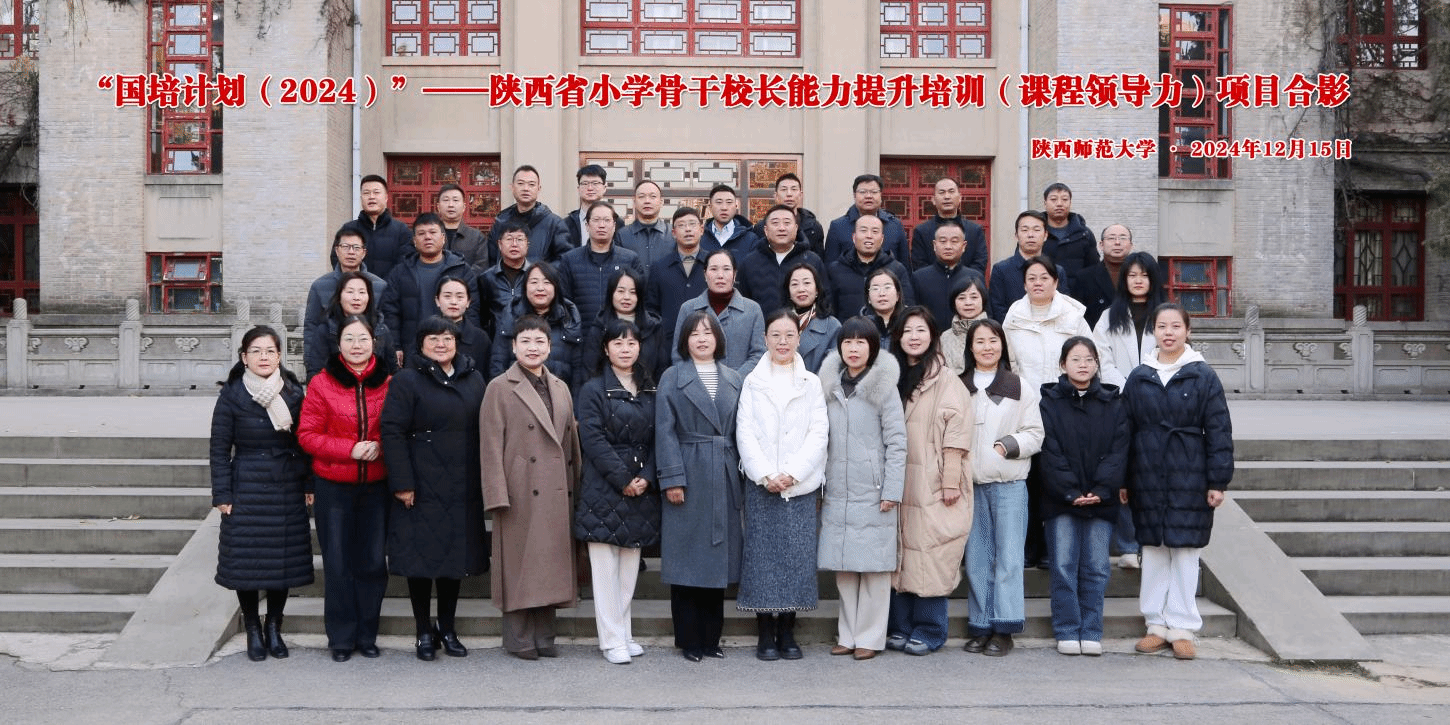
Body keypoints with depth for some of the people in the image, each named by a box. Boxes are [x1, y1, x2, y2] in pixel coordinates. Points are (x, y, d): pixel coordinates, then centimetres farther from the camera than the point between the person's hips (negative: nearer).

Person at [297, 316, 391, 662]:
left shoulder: (387, 383, 1)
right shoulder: (321, 383, -5)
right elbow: (307, 435, -6)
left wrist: (380, 447, -11)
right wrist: (350, 449, -17)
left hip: (376, 487, 2)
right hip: (333, 488, -2)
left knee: (373, 563, 7)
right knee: (338, 564, 6)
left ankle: (367, 634, 22)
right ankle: (341, 637, 19)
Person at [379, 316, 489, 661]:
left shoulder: (474, 379, 11)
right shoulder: (407, 380, -4)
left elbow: (483, 430, 14)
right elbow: (392, 432, -9)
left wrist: (483, 480, 9)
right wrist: (402, 483, -14)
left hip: (462, 491, 4)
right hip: (421, 490, -4)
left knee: (456, 557, 9)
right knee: (422, 558, 2)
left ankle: (448, 629, 22)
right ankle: (424, 632, 15)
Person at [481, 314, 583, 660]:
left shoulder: (560, 388, 15)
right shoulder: (500, 388, -2)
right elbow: (491, 446, -6)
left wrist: (574, 486, 10)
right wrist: (498, 495, -13)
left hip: (555, 493, 5)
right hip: (520, 491, -5)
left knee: (551, 561, 8)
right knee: (519, 564, 0)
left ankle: (544, 636, 17)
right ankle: (519, 638, 10)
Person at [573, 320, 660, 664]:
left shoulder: (650, 392, 13)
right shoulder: (593, 390, -2)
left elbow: (655, 440, 8)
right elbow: (594, 440, -10)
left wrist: (646, 478, -7)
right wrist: (623, 480, -15)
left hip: (641, 490, 5)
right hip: (604, 491, -5)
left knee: (630, 565, 9)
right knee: (606, 566, -3)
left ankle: (624, 633, 18)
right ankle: (611, 639, 3)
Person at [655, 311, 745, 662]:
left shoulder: (733, 379, 12)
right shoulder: (672, 378, 2)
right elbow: (665, 432, -4)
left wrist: (743, 477, 5)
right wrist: (672, 479, -12)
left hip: (724, 482, 4)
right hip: (688, 479, -3)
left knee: (718, 559, 8)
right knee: (687, 561, 0)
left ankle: (711, 637, 18)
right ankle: (689, 639, 10)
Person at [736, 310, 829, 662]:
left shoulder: (812, 383, 8)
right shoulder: (753, 382, 8)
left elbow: (818, 434, 1)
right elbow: (745, 432, 1)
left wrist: (792, 473, -12)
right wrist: (765, 474, -12)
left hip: (800, 484, 1)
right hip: (760, 484, 0)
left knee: (797, 555, 0)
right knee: (762, 554, -2)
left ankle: (787, 633, 10)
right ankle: (765, 635, 6)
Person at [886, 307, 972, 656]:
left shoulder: (946, 380, -4)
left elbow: (956, 434, -9)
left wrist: (951, 481, -14)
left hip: (931, 484, -5)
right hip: (898, 483, 5)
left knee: (930, 556, -3)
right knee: (899, 554, 7)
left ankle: (928, 632, 6)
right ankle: (900, 627, 15)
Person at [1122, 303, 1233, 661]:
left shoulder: (1203, 377, 0)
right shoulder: (1139, 378, 7)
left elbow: (1218, 431, -1)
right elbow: (1125, 430, 9)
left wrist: (1218, 480, -5)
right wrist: (1122, 479, 7)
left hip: (1190, 479, -2)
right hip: (1148, 480, 2)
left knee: (1185, 551, 1)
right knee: (1153, 550, 7)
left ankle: (1182, 628, 11)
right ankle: (1157, 624, 17)